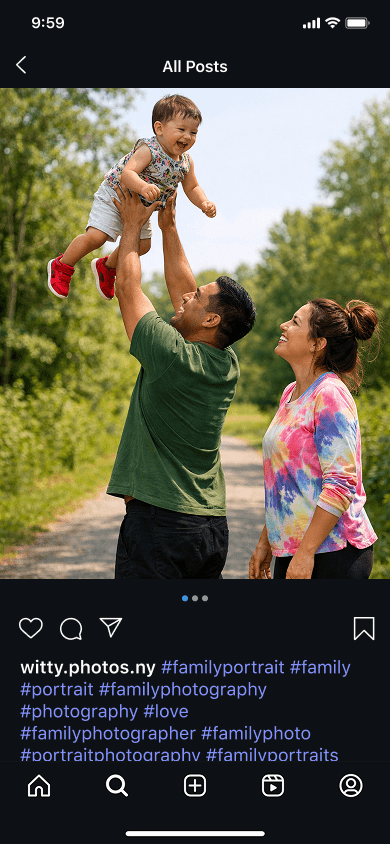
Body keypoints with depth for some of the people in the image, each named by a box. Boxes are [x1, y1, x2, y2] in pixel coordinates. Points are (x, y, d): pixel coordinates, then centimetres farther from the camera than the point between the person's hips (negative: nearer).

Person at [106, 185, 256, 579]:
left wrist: (133, 224, 11)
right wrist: (167, 224, 25)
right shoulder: (227, 365, 6)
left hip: (159, 520, -8)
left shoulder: (171, 356, -15)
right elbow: (179, 284, 19)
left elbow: (127, 286, -2)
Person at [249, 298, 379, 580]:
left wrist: (305, 552, -20)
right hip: (290, 551, 8)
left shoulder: (330, 396, -14)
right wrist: (265, 541, 18)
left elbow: (341, 484, -19)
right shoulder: (291, 393, 13)